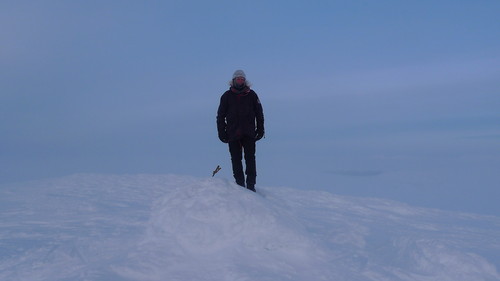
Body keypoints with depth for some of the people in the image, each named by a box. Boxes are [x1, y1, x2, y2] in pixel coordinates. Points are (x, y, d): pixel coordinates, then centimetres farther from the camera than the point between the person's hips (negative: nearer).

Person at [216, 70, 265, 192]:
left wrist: (260, 130, 6)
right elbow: (220, 116, 8)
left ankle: (251, 185, 4)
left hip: (249, 134, 0)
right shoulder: (227, 96, 6)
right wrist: (221, 132, 1)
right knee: (236, 160, 4)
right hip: (233, 134, 1)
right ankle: (240, 184, 12)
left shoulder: (251, 95, 6)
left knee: (250, 159, -1)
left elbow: (259, 114, 11)